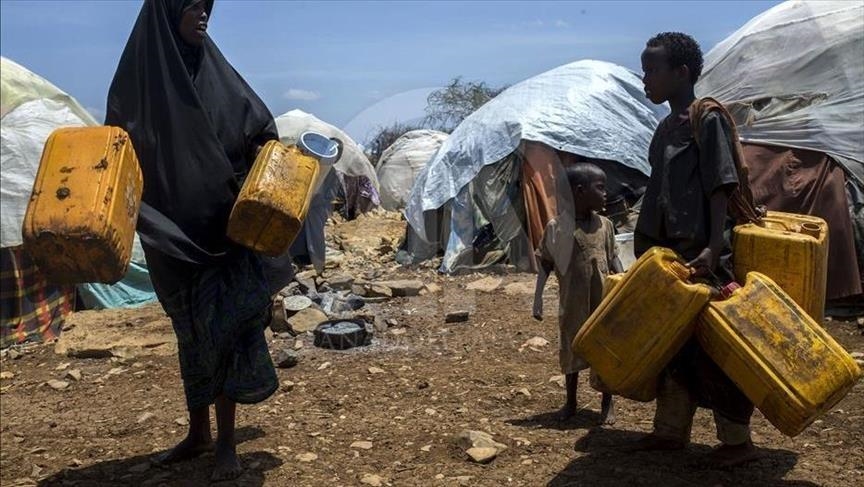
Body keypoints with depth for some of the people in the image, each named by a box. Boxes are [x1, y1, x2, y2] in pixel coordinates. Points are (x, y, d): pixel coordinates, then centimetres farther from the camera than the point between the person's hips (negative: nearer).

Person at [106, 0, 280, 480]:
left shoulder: (218, 74, 3)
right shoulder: (136, 78, 1)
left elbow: (261, 132, 8)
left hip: (223, 229, 0)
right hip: (171, 237, 1)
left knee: (224, 327, 1)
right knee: (192, 331, 13)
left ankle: (227, 442, 13)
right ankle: (199, 432, 29)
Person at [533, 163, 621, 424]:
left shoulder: (605, 224, 1)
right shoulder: (557, 226, -9)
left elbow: (613, 258, 9)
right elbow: (544, 263, -5)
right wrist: (538, 297, -11)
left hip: (604, 302, 2)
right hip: (572, 304, -2)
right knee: (572, 350, 13)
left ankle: (607, 404, 26)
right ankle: (570, 402, 31)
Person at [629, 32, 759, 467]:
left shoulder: (708, 120, -8)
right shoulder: (666, 127, 15)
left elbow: (720, 188, -15)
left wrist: (714, 247, -25)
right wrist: (647, 249, 20)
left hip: (700, 255, -8)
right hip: (667, 253, 8)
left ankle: (737, 440, 13)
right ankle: (671, 430, 25)